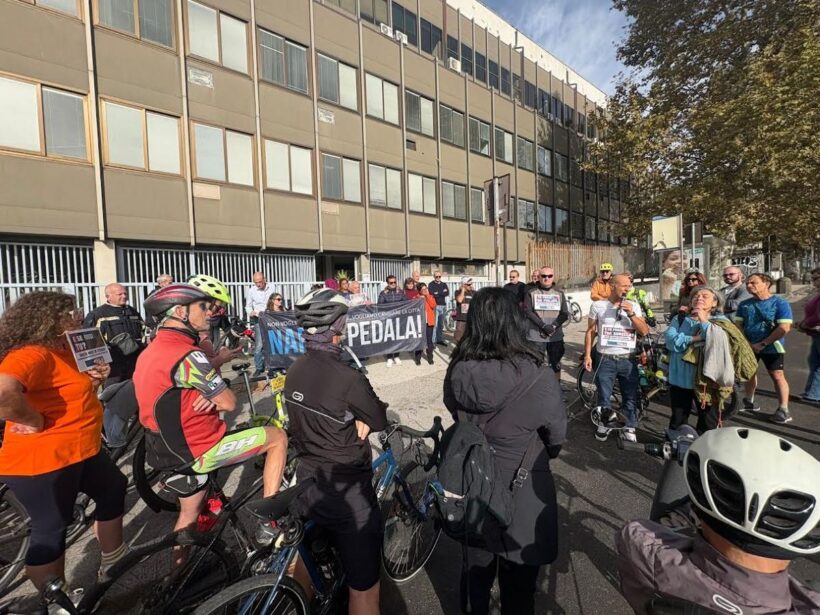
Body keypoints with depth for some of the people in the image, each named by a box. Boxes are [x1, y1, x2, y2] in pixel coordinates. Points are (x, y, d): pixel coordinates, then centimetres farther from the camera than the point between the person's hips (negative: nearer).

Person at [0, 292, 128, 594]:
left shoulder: (63, 351, 8)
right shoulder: (31, 354, -23)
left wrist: (95, 379, -1)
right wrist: (35, 421, -26)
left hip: (81, 450, 10)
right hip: (42, 461, -10)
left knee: (113, 489, 22)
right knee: (50, 531, 8)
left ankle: (114, 561, 42)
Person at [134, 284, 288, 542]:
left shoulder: (150, 351, 5)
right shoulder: (187, 355, -25)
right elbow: (229, 403, -21)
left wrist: (210, 397, -7)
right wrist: (215, 399, 1)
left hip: (174, 451, 9)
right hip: (199, 452, -9)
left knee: (190, 513, 28)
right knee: (278, 437, 2)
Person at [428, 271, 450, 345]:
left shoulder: (444, 284, 14)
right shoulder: (431, 284, 0)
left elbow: (447, 293, -2)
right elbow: (433, 294, -15)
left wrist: (438, 293, -9)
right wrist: (442, 292, -8)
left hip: (443, 306, 5)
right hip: (435, 306, -5)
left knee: (441, 324, 12)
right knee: (434, 324, -10)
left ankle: (440, 339, 21)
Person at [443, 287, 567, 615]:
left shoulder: (456, 373, -20)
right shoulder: (538, 378, -27)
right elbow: (557, 438, -10)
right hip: (522, 495, -2)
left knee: (475, 571, 30)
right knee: (518, 587, 26)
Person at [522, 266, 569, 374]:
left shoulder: (559, 294, 11)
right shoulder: (531, 292, 3)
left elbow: (565, 313, 3)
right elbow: (527, 311, -7)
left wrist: (553, 326, -15)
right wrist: (543, 325, -17)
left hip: (556, 336, 3)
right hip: (536, 336, -2)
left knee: (555, 365, 11)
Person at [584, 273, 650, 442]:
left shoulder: (633, 306, 3)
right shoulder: (598, 306, -2)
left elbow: (644, 331, -4)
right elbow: (590, 331, 2)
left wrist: (631, 314, -17)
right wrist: (587, 355, -2)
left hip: (628, 360, 2)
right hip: (606, 360, -1)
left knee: (631, 397, 10)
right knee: (603, 397, 8)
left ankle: (629, 429, 27)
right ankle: (606, 422, 31)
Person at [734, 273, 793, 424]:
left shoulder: (780, 303, -10)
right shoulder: (744, 304, 3)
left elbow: (784, 328, -17)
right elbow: (738, 324, 2)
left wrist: (762, 344, -17)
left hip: (771, 347, -5)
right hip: (748, 346, 5)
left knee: (777, 375, -4)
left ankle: (783, 410, 1)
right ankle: (749, 402, 27)